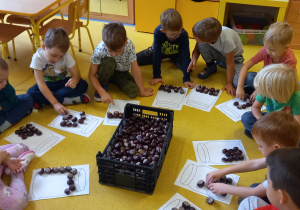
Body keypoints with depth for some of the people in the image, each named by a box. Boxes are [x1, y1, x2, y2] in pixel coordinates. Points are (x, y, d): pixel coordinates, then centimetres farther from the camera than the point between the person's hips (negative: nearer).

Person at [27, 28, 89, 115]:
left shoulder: (66, 55, -19)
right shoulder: (38, 58, -25)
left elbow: (76, 74, -14)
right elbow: (41, 84, -29)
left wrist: (74, 81, -43)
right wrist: (55, 103, -39)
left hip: (63, 82, 2)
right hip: (48, 84, -1)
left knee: (83, 85, -25)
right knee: (31, 93, -31)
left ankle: (44, 101, -24)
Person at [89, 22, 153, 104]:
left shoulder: (129, 45, -32)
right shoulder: (100, 49, -33)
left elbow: (135, 68, -23)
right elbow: (92, 75, -24)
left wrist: (142, 91, -15)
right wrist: (103, 93, -36)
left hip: (122, 72, 3)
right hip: (106, 72, -2)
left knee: (134, 92, -23)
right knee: (109, 62, -37)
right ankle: (102, 85, -6)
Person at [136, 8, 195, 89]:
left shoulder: (184, 34, -35)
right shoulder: (158, 32, -37)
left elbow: (186, 56, -34)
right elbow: (156, 55, -33)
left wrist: (186, 79, -39)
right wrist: (156, 76, -33)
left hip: (176, 53, 1)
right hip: (160, 51, 0)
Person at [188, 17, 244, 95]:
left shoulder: (227, 40, -41)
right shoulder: (204, 34, -29)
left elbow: (230, 64, -30)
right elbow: (197, 49, -12)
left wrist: (229, 83, -22)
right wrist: (194, 59, -32)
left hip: (234, 56, -3)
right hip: (218, 52, 3)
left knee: (238, 82, -29)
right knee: (201, 44, -29)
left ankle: (221, 63, 3)